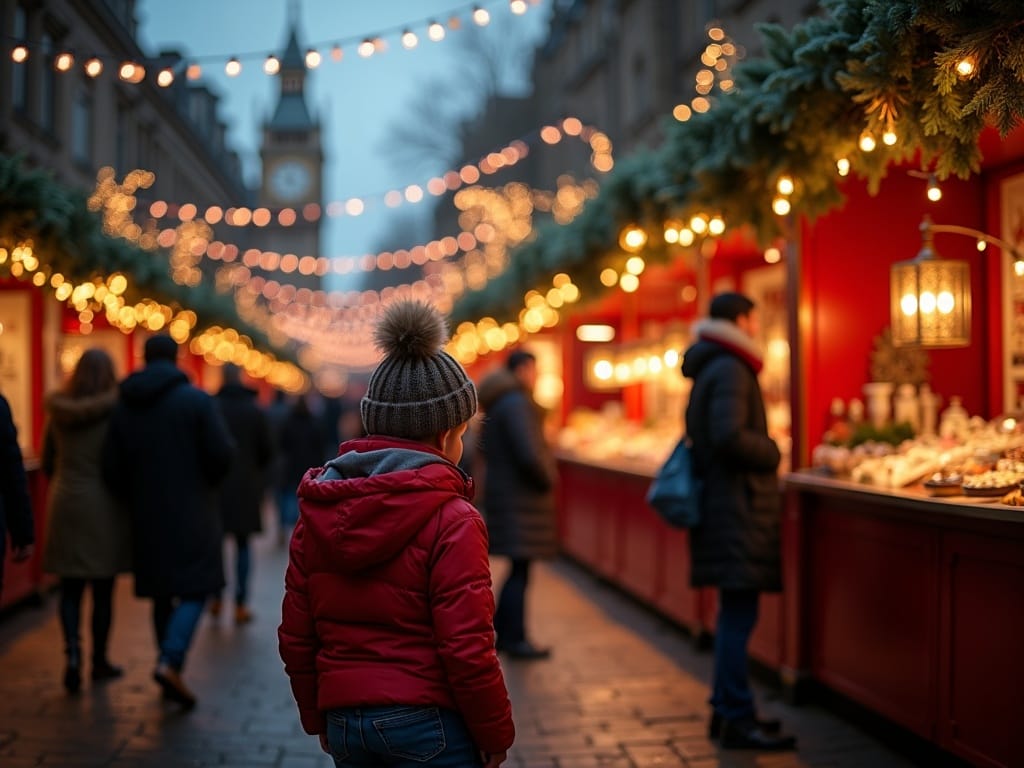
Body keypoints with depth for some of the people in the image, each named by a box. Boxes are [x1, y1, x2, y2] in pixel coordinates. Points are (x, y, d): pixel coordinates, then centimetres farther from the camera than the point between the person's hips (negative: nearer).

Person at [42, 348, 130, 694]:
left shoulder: (57, 411, 3)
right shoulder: (115, 411, -10)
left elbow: (47, 463, 11)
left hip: (65, 504, 3)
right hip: (103, 506, -3)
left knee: (70, 587, 8)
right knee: (102, 589, 8)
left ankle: (72, 651, -10)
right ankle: (99, 661, 17)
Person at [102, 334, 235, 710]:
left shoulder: (124, 406, 4)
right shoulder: (197, 400, -8)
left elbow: (111, 467, 3)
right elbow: (222, 454, -14)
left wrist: (135, 500, 17)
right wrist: (207, 481, 6)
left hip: (147, 514, 5)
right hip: (191, 511, -5)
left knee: (162, 592, 14)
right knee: (196, 588, -1)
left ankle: (169, 666, 20)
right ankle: (170, 661, -19)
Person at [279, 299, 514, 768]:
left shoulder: (317, 514, 5)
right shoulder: (451, 521, -13)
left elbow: (295, 638, 8)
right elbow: (467, 648, -15)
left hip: (346, 724, 6)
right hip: (429, 725, -6)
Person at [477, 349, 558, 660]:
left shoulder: (496, 404, 15)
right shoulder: (516, 403, -16)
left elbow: (487, 449, 23)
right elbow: (529, 454, -24)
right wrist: (547, 481, -8)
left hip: (502, 491, 10)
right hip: (520, 497, -10)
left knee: (518, 568, 15)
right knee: (520, 568, -5)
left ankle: (503, 633, 20)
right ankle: (515, 640, -1)